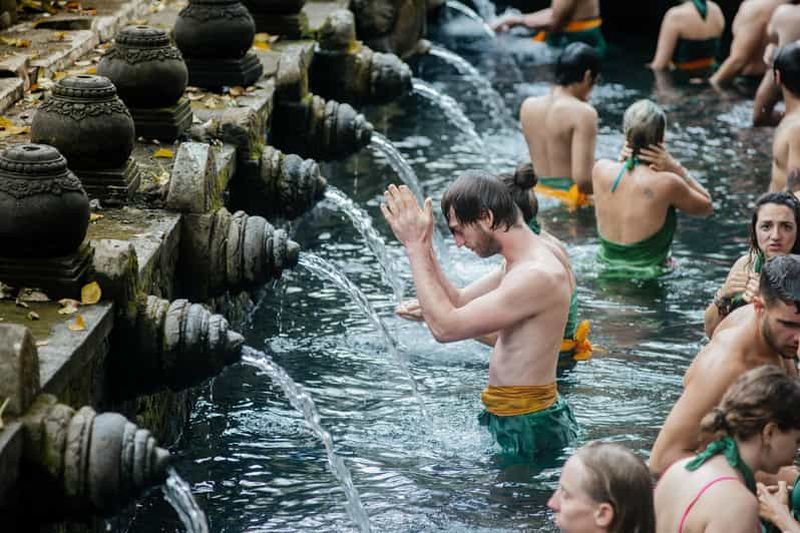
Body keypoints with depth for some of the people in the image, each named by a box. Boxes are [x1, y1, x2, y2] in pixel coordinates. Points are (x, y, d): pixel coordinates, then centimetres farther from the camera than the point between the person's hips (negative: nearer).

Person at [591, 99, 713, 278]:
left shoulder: (600, 170, -7)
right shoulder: (666, 183, -19)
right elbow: (706, 207, 0)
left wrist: (622, 160, -1)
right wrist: (676, 169, -8)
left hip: (605, 269, 5)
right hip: (648, 274, -5)